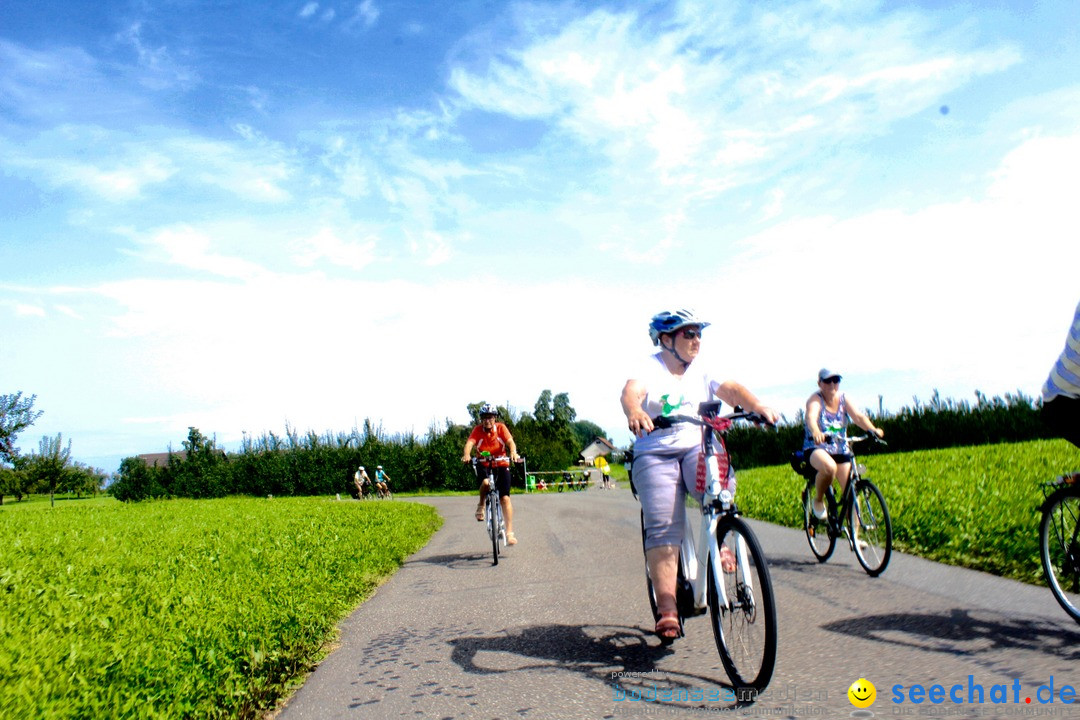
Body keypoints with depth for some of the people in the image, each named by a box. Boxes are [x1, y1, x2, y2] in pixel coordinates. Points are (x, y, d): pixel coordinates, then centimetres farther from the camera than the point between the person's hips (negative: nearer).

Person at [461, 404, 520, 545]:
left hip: (501, 464, 0)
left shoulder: (501, 428, -9)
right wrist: (466, 455, -46)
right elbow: (469, 443, -25)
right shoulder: (477, 430, -9)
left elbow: (510, 441, -23)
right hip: (484, 465, 0)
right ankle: (481, 506, -1)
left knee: (505, 498, -11)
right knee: (485, 482, -33)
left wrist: (513, 452, -45)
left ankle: (510, 533, -7)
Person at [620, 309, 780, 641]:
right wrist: (634, 412, -46)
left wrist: (759, 407, -26)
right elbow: (631, 391, -22)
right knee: (662, 527, -16)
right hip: (655, 455, -3)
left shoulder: (701, 371, 10)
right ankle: (667, 609, -14)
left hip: (697, 448, 3)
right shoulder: (650, 368, -2)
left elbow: (730, 389, -5)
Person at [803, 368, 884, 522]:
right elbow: (811, 416, -33)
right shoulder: (815, 399, -12)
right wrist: (815, 432, -56)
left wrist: (872, 429, -38)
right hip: (816, 449, -4)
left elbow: (858, 416, -16)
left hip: (841, 451, 4)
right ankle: (818, 500, -10)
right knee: (829, 467, -37)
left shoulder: (844, 399, 0)